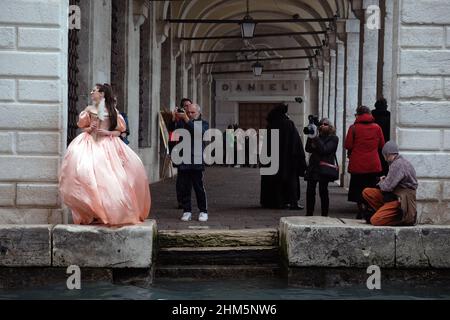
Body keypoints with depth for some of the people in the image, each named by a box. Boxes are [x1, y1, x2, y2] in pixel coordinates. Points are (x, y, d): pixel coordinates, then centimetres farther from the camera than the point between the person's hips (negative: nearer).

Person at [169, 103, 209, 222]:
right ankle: (187, 211, 13)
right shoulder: (181, 123, 15)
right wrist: (174, 119, -14)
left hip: (196, 160, -3)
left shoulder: (203, 124, 7)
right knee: (184, 187, 4)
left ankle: (203, 211, 9)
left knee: (199, 186, -1)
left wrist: (187, 119, -19)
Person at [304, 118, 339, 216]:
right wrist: (310, 138, -3)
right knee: (310, 191, 1)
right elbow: (308, 149, 10)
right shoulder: (318, 137, 17)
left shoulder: (333, 138, 1)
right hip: (313, 167, 5)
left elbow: (324, 150, -13)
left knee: (323, 191, -4)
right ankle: (309, 213, 9)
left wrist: (316, 139, -13)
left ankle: (324, 215, 3)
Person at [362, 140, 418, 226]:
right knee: (366, 192, 3)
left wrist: (381, 183, 2)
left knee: (375, 221, -20)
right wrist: (385, 180, 8)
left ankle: (405, 218, -5)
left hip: (401, 200, -10)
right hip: (394, 195, 10)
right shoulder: (400, 162, 12)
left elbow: (387, 187, -19)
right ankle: (383, 213, -1)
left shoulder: (398, 164, -19)